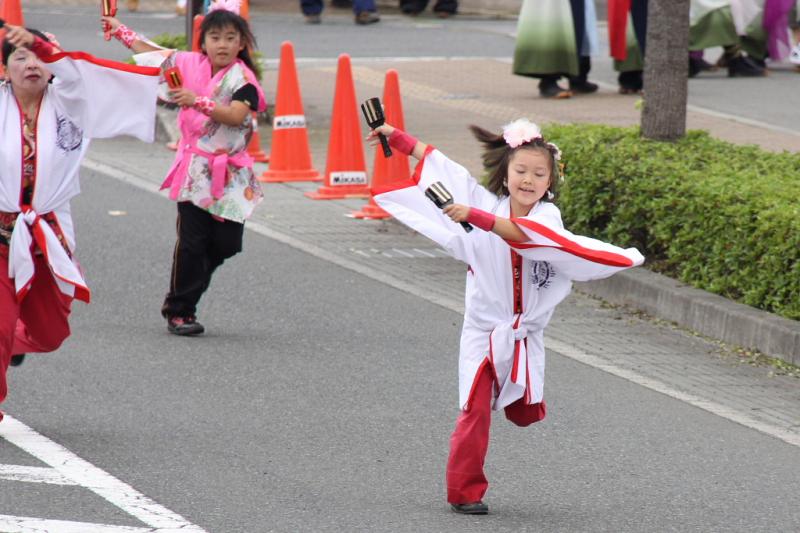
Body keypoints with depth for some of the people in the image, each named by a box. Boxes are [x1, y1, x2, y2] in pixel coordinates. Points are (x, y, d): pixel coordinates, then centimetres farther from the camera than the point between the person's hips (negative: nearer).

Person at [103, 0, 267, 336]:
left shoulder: (242, 78, -8)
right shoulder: (190, 64, 4)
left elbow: (236, 115, -24)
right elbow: (153, 53, 20)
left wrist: (197, 101, -31)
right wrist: (120, 31, 27)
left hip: (229, 175, -1)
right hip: (195, 169, 1)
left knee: (226, 242, 2)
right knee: (192, 240, -6)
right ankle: (178, 310, 2)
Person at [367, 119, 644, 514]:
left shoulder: (547, 216, -13)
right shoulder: (488, 203, -4)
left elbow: (520, 232, -37)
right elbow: (438, 165, 3)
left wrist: (476, 216, -49)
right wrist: (396, 137, 5)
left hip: (525, 333, 0)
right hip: (484, 328, 0)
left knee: (526, 412, 11)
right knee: (475, 411, -10)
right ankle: (463, 491, -1)